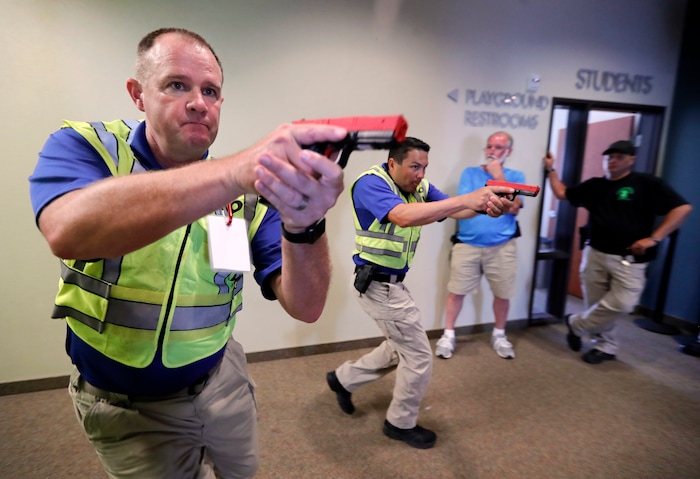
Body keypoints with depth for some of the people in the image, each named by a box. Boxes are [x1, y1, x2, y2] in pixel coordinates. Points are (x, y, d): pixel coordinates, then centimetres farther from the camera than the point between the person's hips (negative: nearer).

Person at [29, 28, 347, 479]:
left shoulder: (254, 188, -12)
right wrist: (239, 170, -50)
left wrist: (304, 226, -43)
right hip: (126, 407, -2)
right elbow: (69, 233, -39)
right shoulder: (82, 147, -15)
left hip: (219, 380, 3)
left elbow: (305, 307, -22)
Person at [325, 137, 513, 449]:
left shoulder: (420, 186, 2)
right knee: (419, 357, 2)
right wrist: (466, 199, -43)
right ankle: (401, 424, 26)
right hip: (379, 284, -9)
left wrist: (484, 205, -34)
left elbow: (453, 209, -12)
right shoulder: (370, 183, -21)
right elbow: (403, 216, -40)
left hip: (391, 282, 9)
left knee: (399, 350, 24)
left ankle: (343, 379, 40)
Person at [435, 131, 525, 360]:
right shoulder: (470, 173, 6)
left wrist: (499, 176, -9)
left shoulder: (516, 176, 7)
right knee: (456, 291, 2)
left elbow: (513, 207, -9)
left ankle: (499, 335, 32)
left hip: (502, 247, 1)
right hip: (467, 245, -1)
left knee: (503, 294, 10)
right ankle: (448, 335, 18)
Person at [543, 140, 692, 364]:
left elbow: (682, 208, -7)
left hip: (628, 259, -4)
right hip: (594, 254, 4)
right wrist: (550, 170, 11)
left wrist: (653, 238, -14)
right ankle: (606, 346, 25)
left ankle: (576, 324, 5)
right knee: (595, 304, 7)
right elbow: (562, 193, 20)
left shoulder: (647, 183, -3)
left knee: (622, 303, -16)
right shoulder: (595, 185, 12)